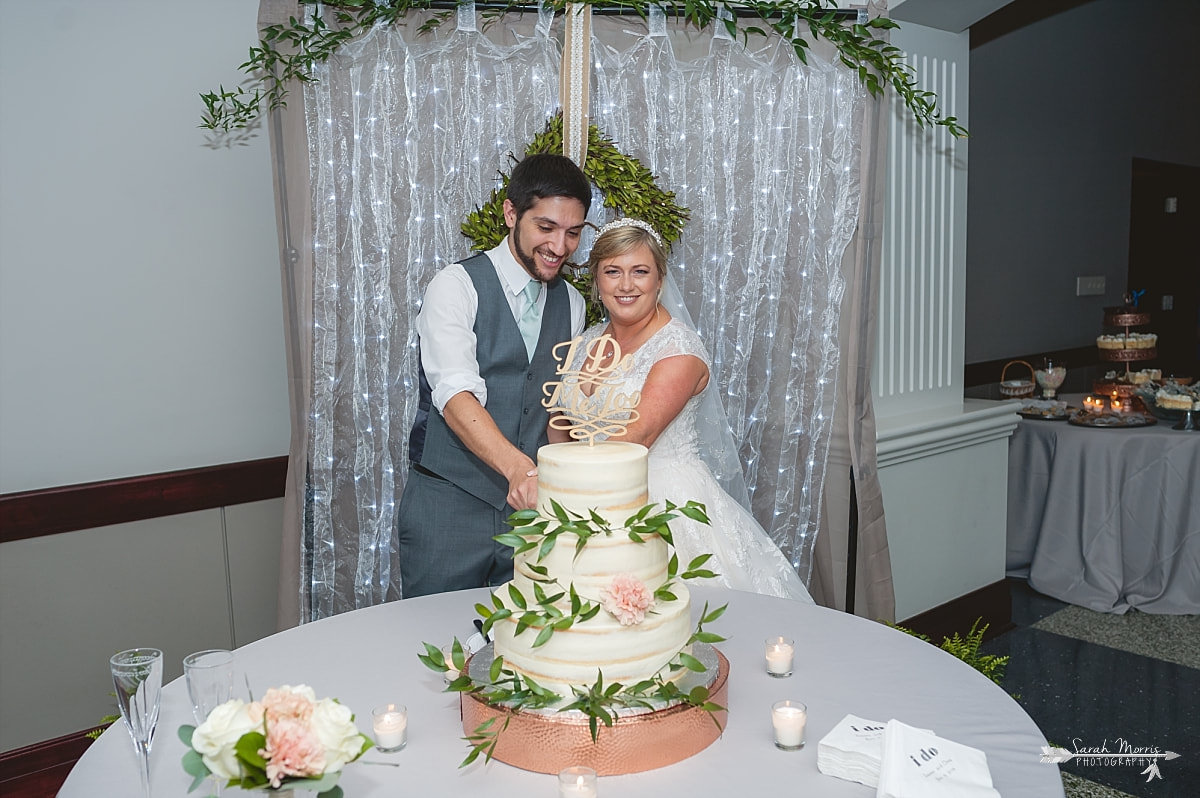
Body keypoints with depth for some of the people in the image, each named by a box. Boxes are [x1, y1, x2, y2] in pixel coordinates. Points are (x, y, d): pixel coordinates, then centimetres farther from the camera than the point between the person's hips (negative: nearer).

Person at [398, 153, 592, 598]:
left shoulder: (571, 303, 9)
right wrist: (518, 467, -39)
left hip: (530, 506, 5)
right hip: (450, 506, -4)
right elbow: (456, 394, -24)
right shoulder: (456, 286, -10)